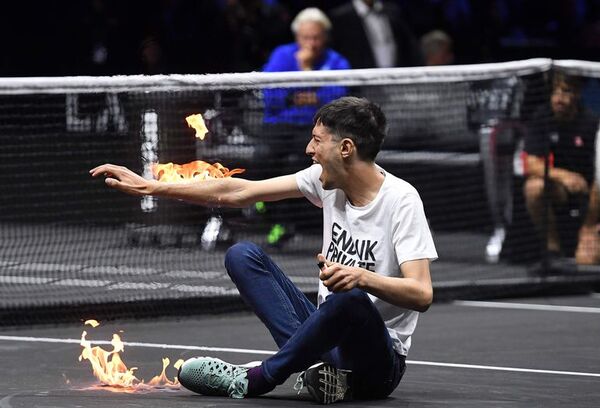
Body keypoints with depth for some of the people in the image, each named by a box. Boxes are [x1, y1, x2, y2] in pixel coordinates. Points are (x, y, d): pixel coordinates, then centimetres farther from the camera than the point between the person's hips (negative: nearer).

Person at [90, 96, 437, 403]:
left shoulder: (401, 200, -17)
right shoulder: (326, 179, 2)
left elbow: (422, 294, -26)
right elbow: (238, 193, 7)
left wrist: (361, 277, -43)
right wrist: (150, 187, 6)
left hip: (380, 360, -7)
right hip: (331, 336, 7)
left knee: (350, 298, -40)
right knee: (242, 255, -3)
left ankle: (255, 380, -18)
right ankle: (314, 365, -22)